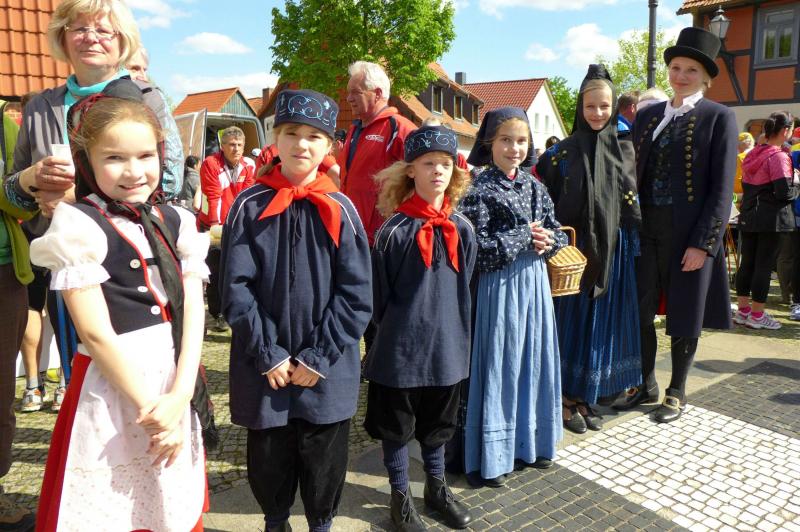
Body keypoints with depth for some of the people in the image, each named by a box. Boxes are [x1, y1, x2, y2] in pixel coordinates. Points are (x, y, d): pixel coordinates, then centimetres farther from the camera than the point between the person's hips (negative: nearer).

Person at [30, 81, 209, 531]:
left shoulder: (175, 223, 5)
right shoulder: (81, 227, -9)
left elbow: (193, 316, 0)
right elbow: (96, 333, -13)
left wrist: (178, 398, -12)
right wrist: (151, 411, -13)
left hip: (175, 385, 5)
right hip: (112, 387, -5)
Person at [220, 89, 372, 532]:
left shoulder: (340, 210, -3)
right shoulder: (249, 206, -3)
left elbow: (356, 294, -6)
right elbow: (236, 288, -6)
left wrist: (317, 357, -11)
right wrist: (268, 355, -11)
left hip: (327, 369, 0)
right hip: (264, 366, 1)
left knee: (324, 460, 14)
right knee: (268, 459, 15)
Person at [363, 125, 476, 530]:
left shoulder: (462, 228, -1)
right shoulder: (394, 229, -13)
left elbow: (463, 288, 9)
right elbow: (378, 295, -4)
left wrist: (457, 333, 10)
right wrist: (394, 329, 2)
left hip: (446, 344, 4)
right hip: (400, 345, -3)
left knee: (438, 422, 20)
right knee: (396, 424, 12)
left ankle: (436, 488, 41)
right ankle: (400, 496, 33)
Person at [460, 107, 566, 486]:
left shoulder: (534, 187, 9)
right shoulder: (480, 190, -10)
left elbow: (557, 232, 14)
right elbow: (479, 250, -17)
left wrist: (546, 243, -8)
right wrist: (525, 237, -14)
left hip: (534, 283, 6)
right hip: (500, 287, -6)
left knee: (535, 361, 14)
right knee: (499, 366, 1)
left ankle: (531, 442, 32)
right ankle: (491, 457, 16)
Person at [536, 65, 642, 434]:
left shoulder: (624, 147, 7)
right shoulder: (565, 151, -1)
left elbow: (632, 202, 8)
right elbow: (549, 200, -2)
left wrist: (634, 239, 1)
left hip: (613, 248, 3)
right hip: (577, 246, -3)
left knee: (603, 318, 9)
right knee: (573, 318, 2)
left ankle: (586, 396, 24)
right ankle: (566, 398, 15)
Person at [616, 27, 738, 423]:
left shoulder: (719, 118, -3)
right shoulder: (647, 116, 10)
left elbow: (722, 188, -8)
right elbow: (635, 176, 10)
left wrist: (703, 243, -14)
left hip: (690, 234, -4)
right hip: (647, 231, 4)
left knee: (684, 316, 9)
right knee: (639, 312, 9)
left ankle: (676, 392, 27)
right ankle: (646, 385, 29)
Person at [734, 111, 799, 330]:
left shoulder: (752, 155, 9)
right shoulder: (778, 157, -14)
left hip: (748, 218, 7)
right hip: (772, 219, -7)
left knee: (747, 263, 10)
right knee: (764, 265, -1)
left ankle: (743, 310, 17)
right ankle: (757, 315, 6)